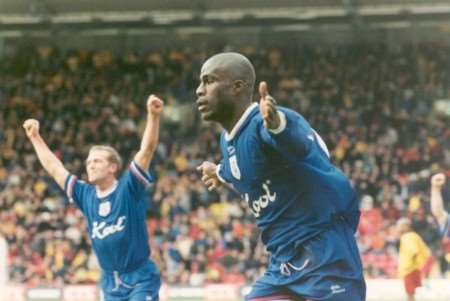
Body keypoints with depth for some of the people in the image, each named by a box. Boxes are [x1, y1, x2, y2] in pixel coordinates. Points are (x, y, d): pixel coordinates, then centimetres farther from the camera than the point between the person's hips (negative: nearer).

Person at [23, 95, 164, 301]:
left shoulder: (129, 188, -7)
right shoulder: (86, 195, 7)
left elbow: (147, 149, -17)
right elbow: (53, 168, 18)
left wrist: (153, 115, -29)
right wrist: (35, 137, 23)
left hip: (140, 281, -6)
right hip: (111, 284, 6)